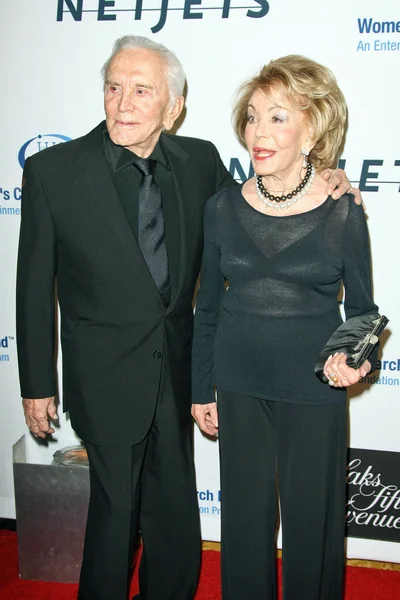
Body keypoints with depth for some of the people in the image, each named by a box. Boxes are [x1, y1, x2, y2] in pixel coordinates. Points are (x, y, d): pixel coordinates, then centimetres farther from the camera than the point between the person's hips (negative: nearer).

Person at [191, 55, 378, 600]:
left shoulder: (342, 212, -9)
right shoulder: (223, 208, -2)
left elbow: (361, 305, 1)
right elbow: (208, 307, 6)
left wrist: (355, 358, -19)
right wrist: (202, 389, 9)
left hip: (314, 391, -2)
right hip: (239, 387, 2)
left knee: (312, 520, 13)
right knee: (244, 519, 16)